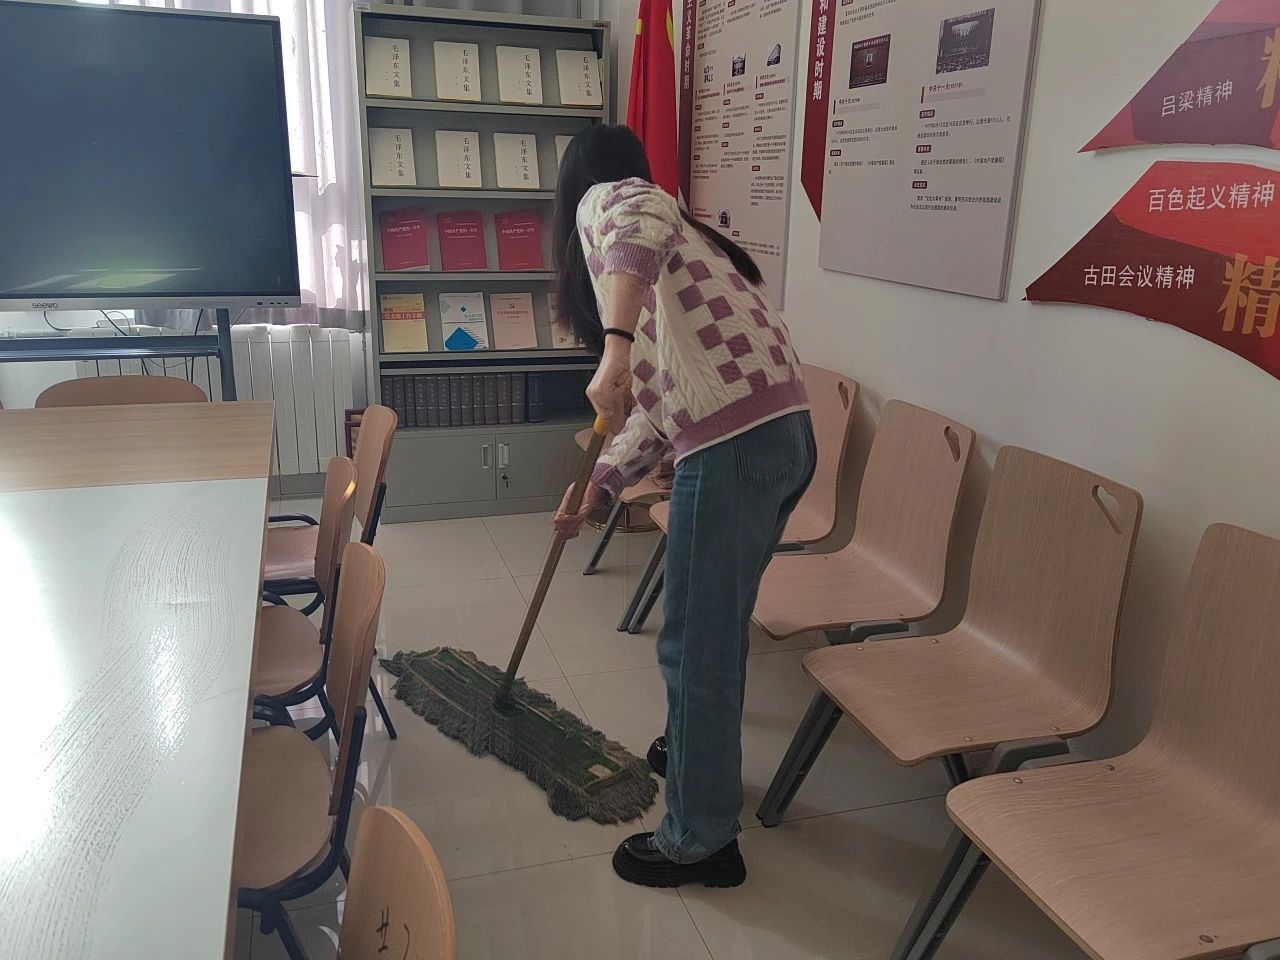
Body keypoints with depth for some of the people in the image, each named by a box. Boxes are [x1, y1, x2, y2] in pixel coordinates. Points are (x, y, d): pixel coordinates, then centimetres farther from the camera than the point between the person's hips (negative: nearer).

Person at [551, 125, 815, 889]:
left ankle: (702, 839, 19)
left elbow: (643, 224, -22)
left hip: (735, 442, -9)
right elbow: (659, 409, 29)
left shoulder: (606, 200, 8)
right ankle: (697, 751, 47)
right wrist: (596, 487, 31)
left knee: (695, 641, 3)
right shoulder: (669, 238, 31)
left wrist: (614, 344, -33)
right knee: (719, 624, 25)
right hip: (783, 432, 9)